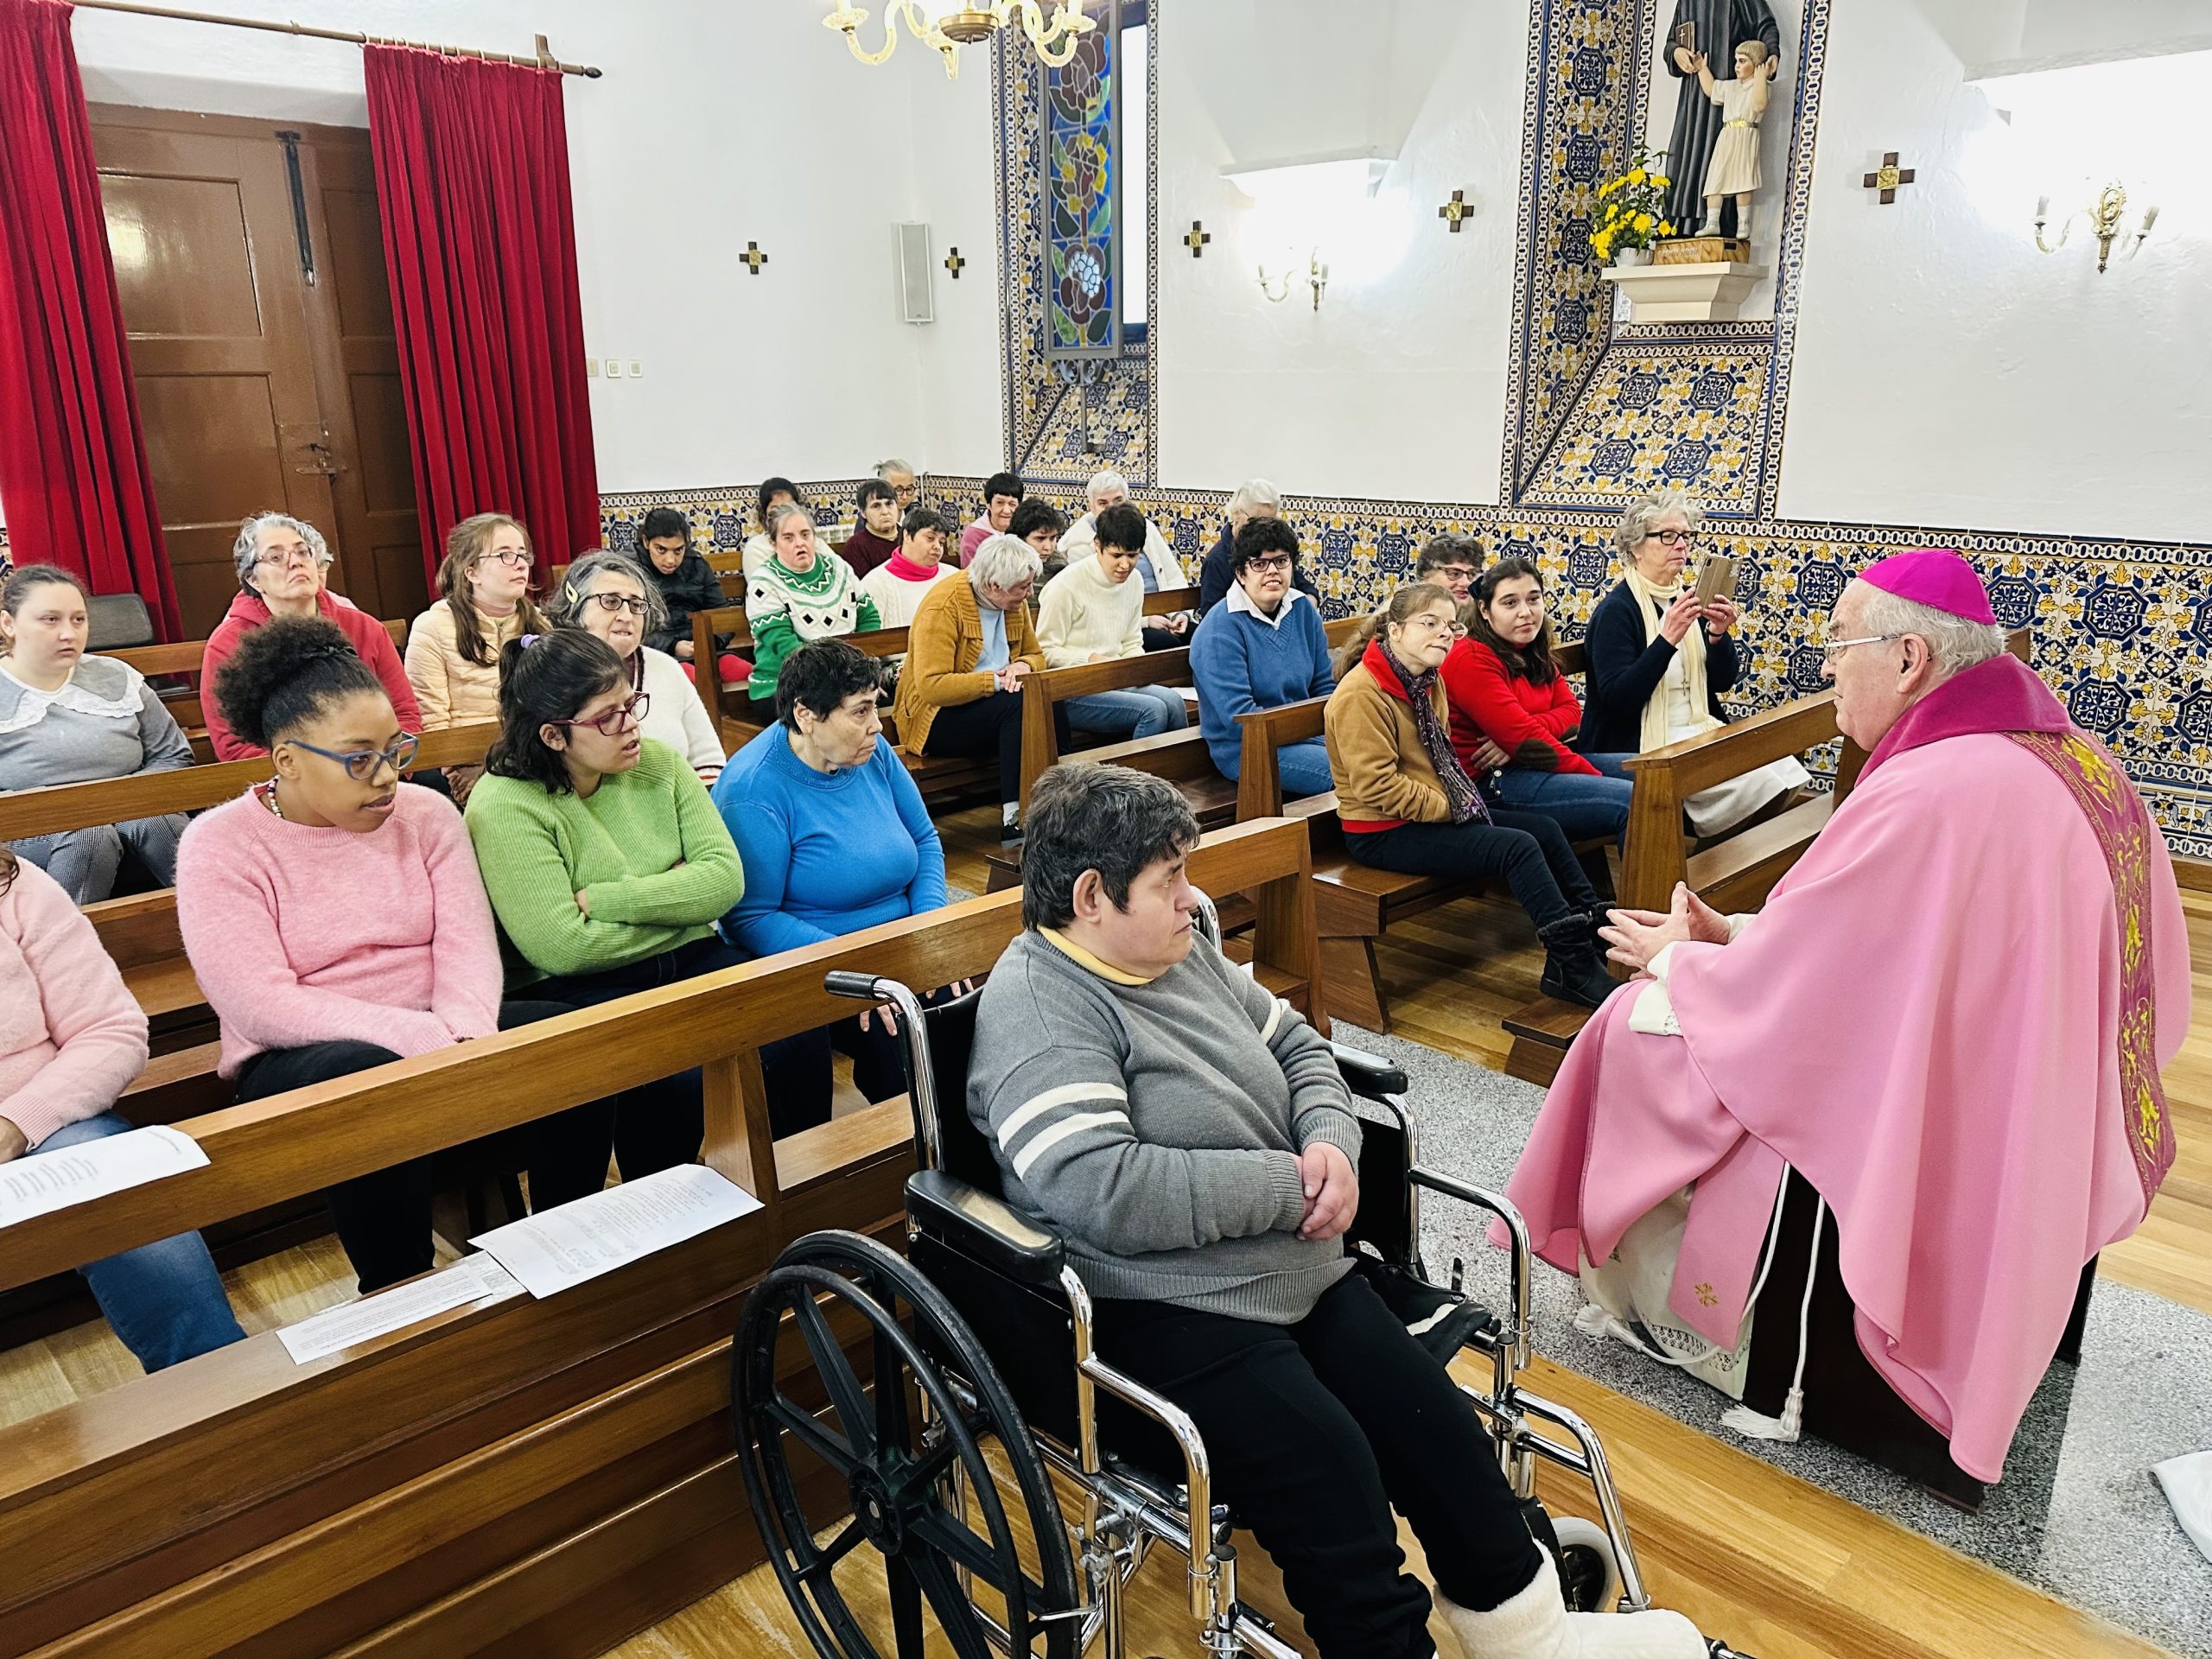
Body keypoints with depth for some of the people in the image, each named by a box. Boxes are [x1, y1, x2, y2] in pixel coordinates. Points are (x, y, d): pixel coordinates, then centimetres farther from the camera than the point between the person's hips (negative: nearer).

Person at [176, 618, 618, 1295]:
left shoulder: (426, 812, 5)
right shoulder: (219, 846, -6)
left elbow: (467, 942, -3)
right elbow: (261, 1005, -16)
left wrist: (467, 1037, -25)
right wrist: (424, 1038, -26)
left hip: (440, 1038, 4)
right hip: (301, 1060, -3)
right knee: (371, 1080, -38)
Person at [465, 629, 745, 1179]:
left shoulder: (660, 763, 7)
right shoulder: (504, 805, -8)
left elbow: (726, 878, -2)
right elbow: (561, 948, -17)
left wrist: (602, 898, -12)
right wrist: (674, 898, -6)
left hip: (692, 961, 4)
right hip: (585, 989, -4)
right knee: (680, 1080, -32)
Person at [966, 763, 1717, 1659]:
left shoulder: (1184, 952, 9)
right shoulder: (1036, 1007, -17)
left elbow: (1298, 1046, 19)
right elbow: (1100, 1188, -28)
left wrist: (1330, 1143, -4)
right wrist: (1287, 1187, -18)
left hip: (1303, 1268, 8)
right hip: (1165, 1313, -7)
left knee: (1438, 1420, 1)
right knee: (1326, 1465, -23)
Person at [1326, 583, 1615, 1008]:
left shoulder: (1430, 681, 10)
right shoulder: (1360, 694, -20)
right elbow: (1377, 786, -25)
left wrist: (1462, 797, 7)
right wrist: (1448, 807, -18)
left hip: (1436, 812, 10)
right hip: (1382, 833, -10)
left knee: (1545, 828, 6)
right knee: (1519, 847, -19)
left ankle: (1594, 931, 17)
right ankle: (1570, 965, -10)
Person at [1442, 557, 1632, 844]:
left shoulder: (1533, 654, 17)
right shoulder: (1472, 659, -12)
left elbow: (1571, 711, 5)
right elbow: (1523, 738, -19)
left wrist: (1517, 734, -17)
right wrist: (1594, 775, -16)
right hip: (1493, 784, -10)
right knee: (1636, 799, -21)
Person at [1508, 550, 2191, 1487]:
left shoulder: (1924, 797, -29)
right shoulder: (2073, 759, -1)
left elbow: (1771, 994, -21)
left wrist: (1675, 959, -1)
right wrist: (1736, 936, 6)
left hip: (1926, 1154, -8)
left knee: (1644, 1026, 6)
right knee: (1705, 993, 18)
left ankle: (1652, 1284, 27)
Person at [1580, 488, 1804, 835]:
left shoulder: (1686, 600, 11)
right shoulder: (1616, 609, -11)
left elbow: (1723, 682, 10)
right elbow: (1617, 698, -21)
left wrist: (1718, 635, -9)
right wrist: (1668, 639, -27)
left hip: (1697, 732, 7)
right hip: (1634, 748, -7)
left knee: (1781, 764, -15)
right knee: (1755, 777, -24)